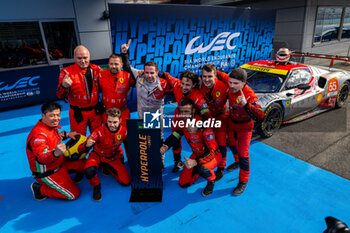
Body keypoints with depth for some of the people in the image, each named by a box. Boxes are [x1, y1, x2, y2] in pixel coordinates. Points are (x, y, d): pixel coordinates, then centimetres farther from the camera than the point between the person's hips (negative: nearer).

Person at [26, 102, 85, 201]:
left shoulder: (52, 125, -3)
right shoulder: (38, 134, -30)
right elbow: (41, 159, -41)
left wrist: (66, 134, 8)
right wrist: (56, 153, -60)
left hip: (60, 163, 9)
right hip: (47, 173, -9)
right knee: (73, 194, -8)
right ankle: (40, 189, 5)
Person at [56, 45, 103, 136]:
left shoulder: (96, 69, -3)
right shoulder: (67, 72, -11)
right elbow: (61, 96, -15)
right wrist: (64, 86, -37)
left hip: (95, 110, 3)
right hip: (78, 112, -2)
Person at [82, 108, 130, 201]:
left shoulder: (124, 131, -20)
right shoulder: (99, 131, -29)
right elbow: (81, 149, -30)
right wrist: (87, 145, -53)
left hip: (113, 158, 3)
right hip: (98, 155, -3)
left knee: (126, 182, -5)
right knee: (89, 171, -37)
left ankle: (107, 167, 23)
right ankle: (96, 187, 0)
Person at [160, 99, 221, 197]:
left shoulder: (204, 126, -32)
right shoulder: (182, 122, -12)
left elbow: (212, 151, -32)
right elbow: (174, 136, 1)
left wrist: (195, 162, -44)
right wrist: (165, 146, -20)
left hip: (213, 155, -6)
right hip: (197, 155, 6)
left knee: (202, 169, -39)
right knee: (183, 183, 3)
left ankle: (211, 180, -3)